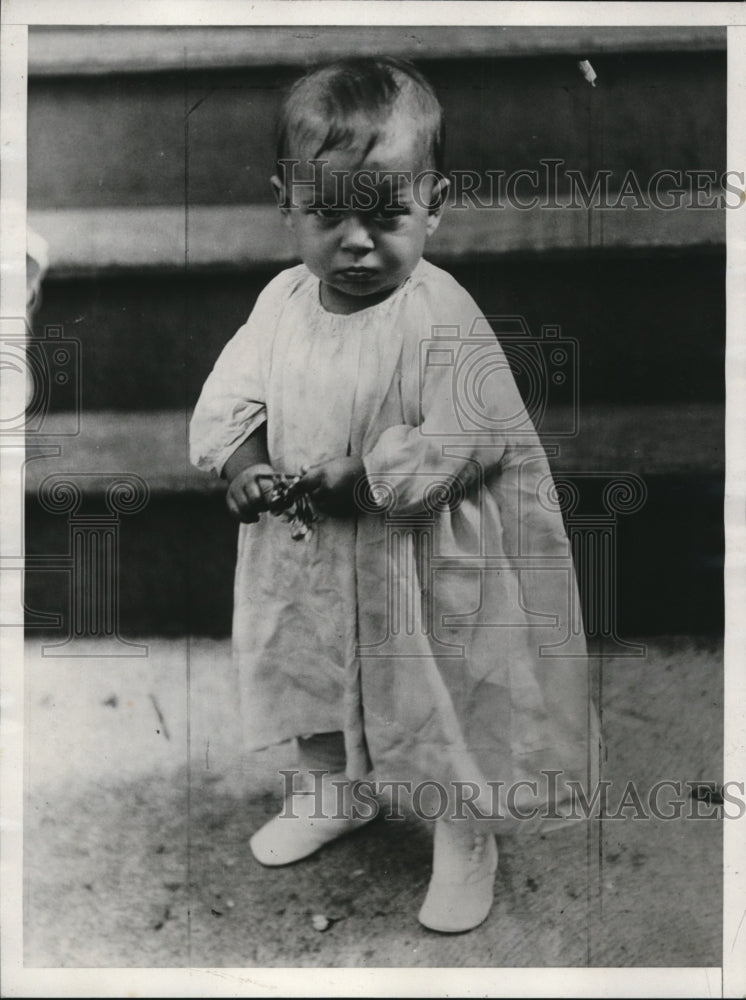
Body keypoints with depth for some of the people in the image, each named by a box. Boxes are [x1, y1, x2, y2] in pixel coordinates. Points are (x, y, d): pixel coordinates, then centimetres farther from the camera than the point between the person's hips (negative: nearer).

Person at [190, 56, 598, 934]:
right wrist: (244, 468, -18)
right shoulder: (282, 299, -3)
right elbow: (229, 397, 1)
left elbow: (459, 441, -26)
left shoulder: (442, 317, -23)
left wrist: (351, 478, -28)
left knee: (439, 703, 11)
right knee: (311, 672, 26)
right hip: (306, 560, 6)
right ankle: (329, 792, 53)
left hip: (418, 568, -6)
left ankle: (466, 842, 35)